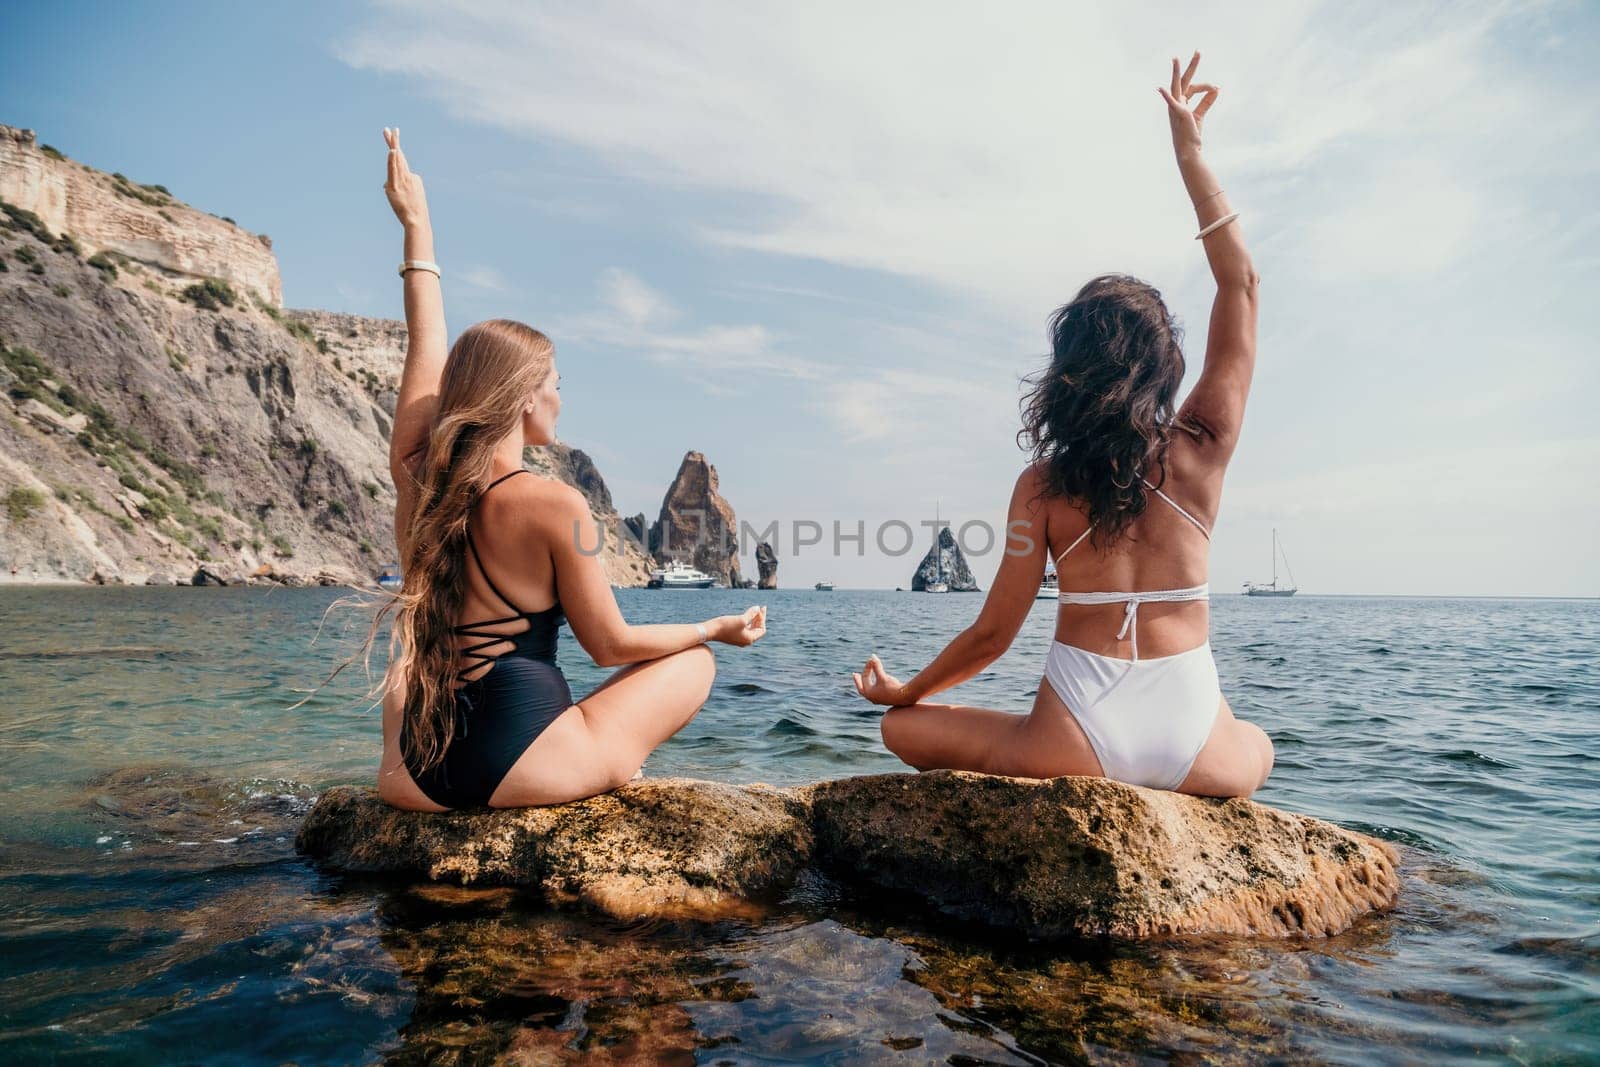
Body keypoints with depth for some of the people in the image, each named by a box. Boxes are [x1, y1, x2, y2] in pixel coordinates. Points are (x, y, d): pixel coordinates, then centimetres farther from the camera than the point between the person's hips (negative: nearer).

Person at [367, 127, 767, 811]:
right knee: (695, 659, 16)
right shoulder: (554, 505, -16)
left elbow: (427, 348, 13)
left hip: (413, 778, 5)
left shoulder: (413, 476, -2)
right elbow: (609, 645, -7)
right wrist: (718, 627, 7)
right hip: (525, 773, -5)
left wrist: (416, 226, 25)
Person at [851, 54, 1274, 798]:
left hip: (1080, 745, -3)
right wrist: (1190, 153, 13)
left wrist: (904, 692, 14)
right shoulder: (1202, 450, -2)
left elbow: (994, 634, -3)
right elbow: (1241, 284, 9)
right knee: (1256, 748, 40)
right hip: (1196, 748, 3)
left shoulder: (1044, 483, -6)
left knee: (907, 730, 18)